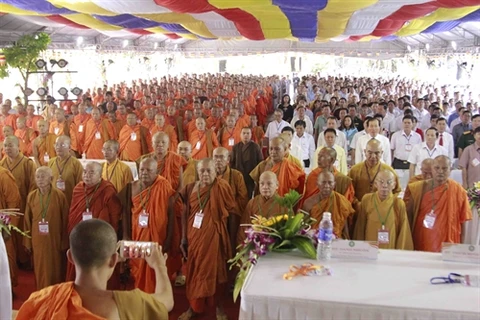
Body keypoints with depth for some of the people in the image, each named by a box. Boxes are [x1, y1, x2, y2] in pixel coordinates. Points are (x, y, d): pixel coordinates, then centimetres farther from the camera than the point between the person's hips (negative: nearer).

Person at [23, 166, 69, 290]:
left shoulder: (60, 196, -9)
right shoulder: (31, 196, -1)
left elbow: (65, 220, -6)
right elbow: (27, 221, 5)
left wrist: (65, 243, -5)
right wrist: (27, 242, 6)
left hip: (55, 240, -2)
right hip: (38, 241, 3)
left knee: (56, 271, 9)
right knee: (40, 272, 13)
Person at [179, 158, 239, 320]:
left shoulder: (222, 187, -9)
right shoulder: (191, 188, 2)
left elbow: (233, 214, -5)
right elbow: (185, 214, 8)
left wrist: (232, 241, -4)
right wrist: (184, 238, 5)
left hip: (214, 237, -3)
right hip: (194, 237, 3)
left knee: (215, 271, 9)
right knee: (193, 272, 11)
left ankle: (219, 306, 29)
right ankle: (193, 307, 29)